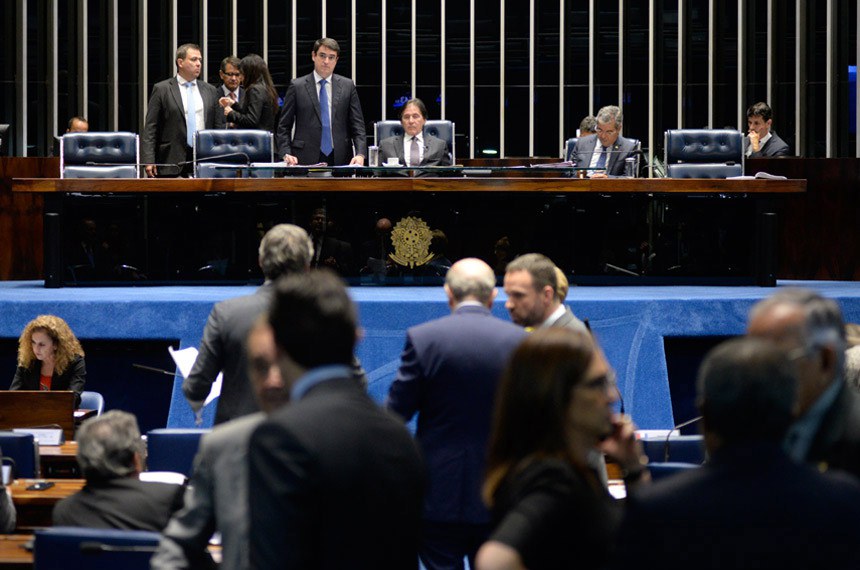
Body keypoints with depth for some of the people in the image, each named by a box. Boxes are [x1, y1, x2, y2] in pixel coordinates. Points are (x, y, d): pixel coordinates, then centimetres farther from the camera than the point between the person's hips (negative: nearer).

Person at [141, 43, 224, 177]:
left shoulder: (210, 91, 14)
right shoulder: (162, 89, 3)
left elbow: (219, 127, 15)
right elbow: (150, 129, -1)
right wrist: (149, 161, -10)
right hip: (173, 162, -3)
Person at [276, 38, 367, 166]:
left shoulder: (347, 86, 9)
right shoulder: (297, 86, 5)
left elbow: (357, 125, 7)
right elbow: (284, 127, 5)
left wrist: (360, 154, -8)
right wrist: (286, 154, -9)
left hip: (340, 159, 2)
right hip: (306, 160, -2)